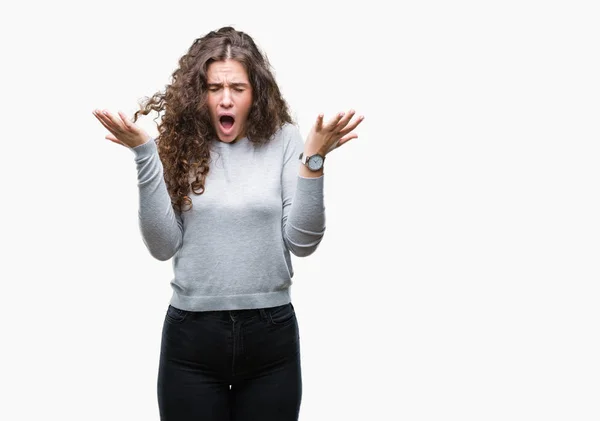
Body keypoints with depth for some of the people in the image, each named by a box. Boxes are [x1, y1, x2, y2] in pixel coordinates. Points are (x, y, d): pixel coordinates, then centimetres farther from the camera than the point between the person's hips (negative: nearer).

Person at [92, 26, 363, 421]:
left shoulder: (284, 140, -3)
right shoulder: (180, 144, -1)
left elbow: (303, 242, -7)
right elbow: (164, 246, -7)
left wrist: (314, 159, -17)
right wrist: (146, 155, -13)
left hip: (271, 333, 0)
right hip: (192, 333, 0)